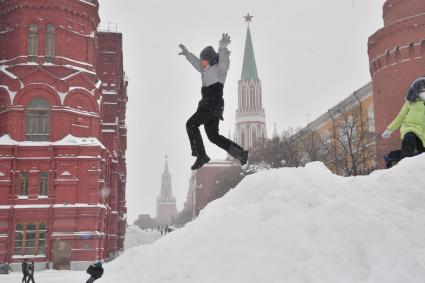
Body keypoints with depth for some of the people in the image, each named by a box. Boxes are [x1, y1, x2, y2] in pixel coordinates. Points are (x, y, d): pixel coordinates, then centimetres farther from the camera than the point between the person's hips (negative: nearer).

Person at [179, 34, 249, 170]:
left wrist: (223, 47, -46)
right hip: (209, 106, 10)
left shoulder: (219, 68, -4)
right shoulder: (208, 70, 21)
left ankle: (201, 155, -17)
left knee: (191, 124, -15)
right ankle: (240, 152, 11)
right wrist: (187, 54, 49)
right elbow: (198, 64, 41)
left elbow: (224, 59, -26)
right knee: (213, 136, 10)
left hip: (213, 104, -10)